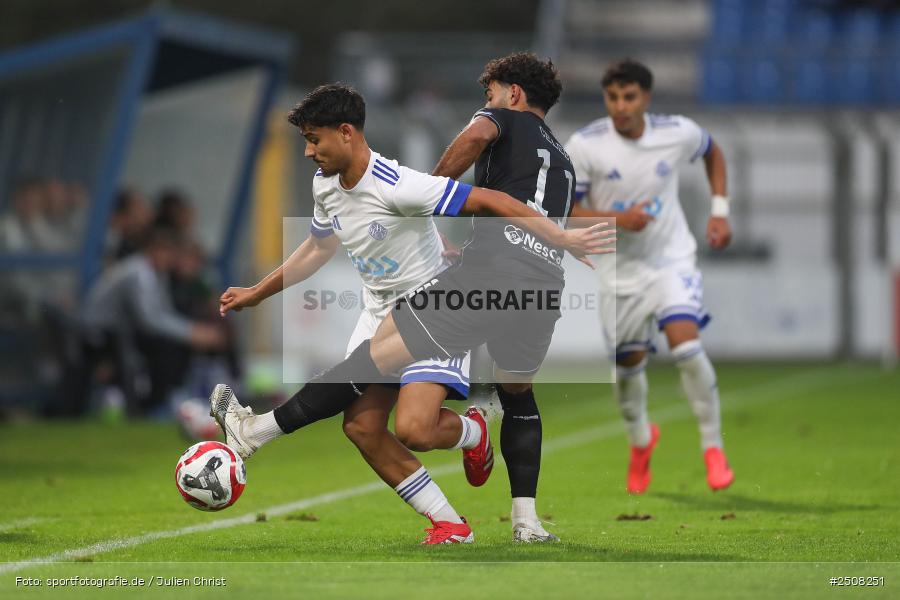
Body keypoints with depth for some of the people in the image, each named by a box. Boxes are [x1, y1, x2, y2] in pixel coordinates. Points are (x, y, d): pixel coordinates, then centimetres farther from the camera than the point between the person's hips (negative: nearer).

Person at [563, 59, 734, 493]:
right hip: (619, 270, 1)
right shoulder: (585, 145, -15)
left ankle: (713, 447, -7)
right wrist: (618, 219, -25)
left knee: (685, 342, -22)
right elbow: (564, 211, -11)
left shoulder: (678, 133, -9)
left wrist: (720, 210, 5)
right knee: (628, 363, 11)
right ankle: (640, 438, 43)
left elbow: (712, 152, 14)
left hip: (672, 258, -1)